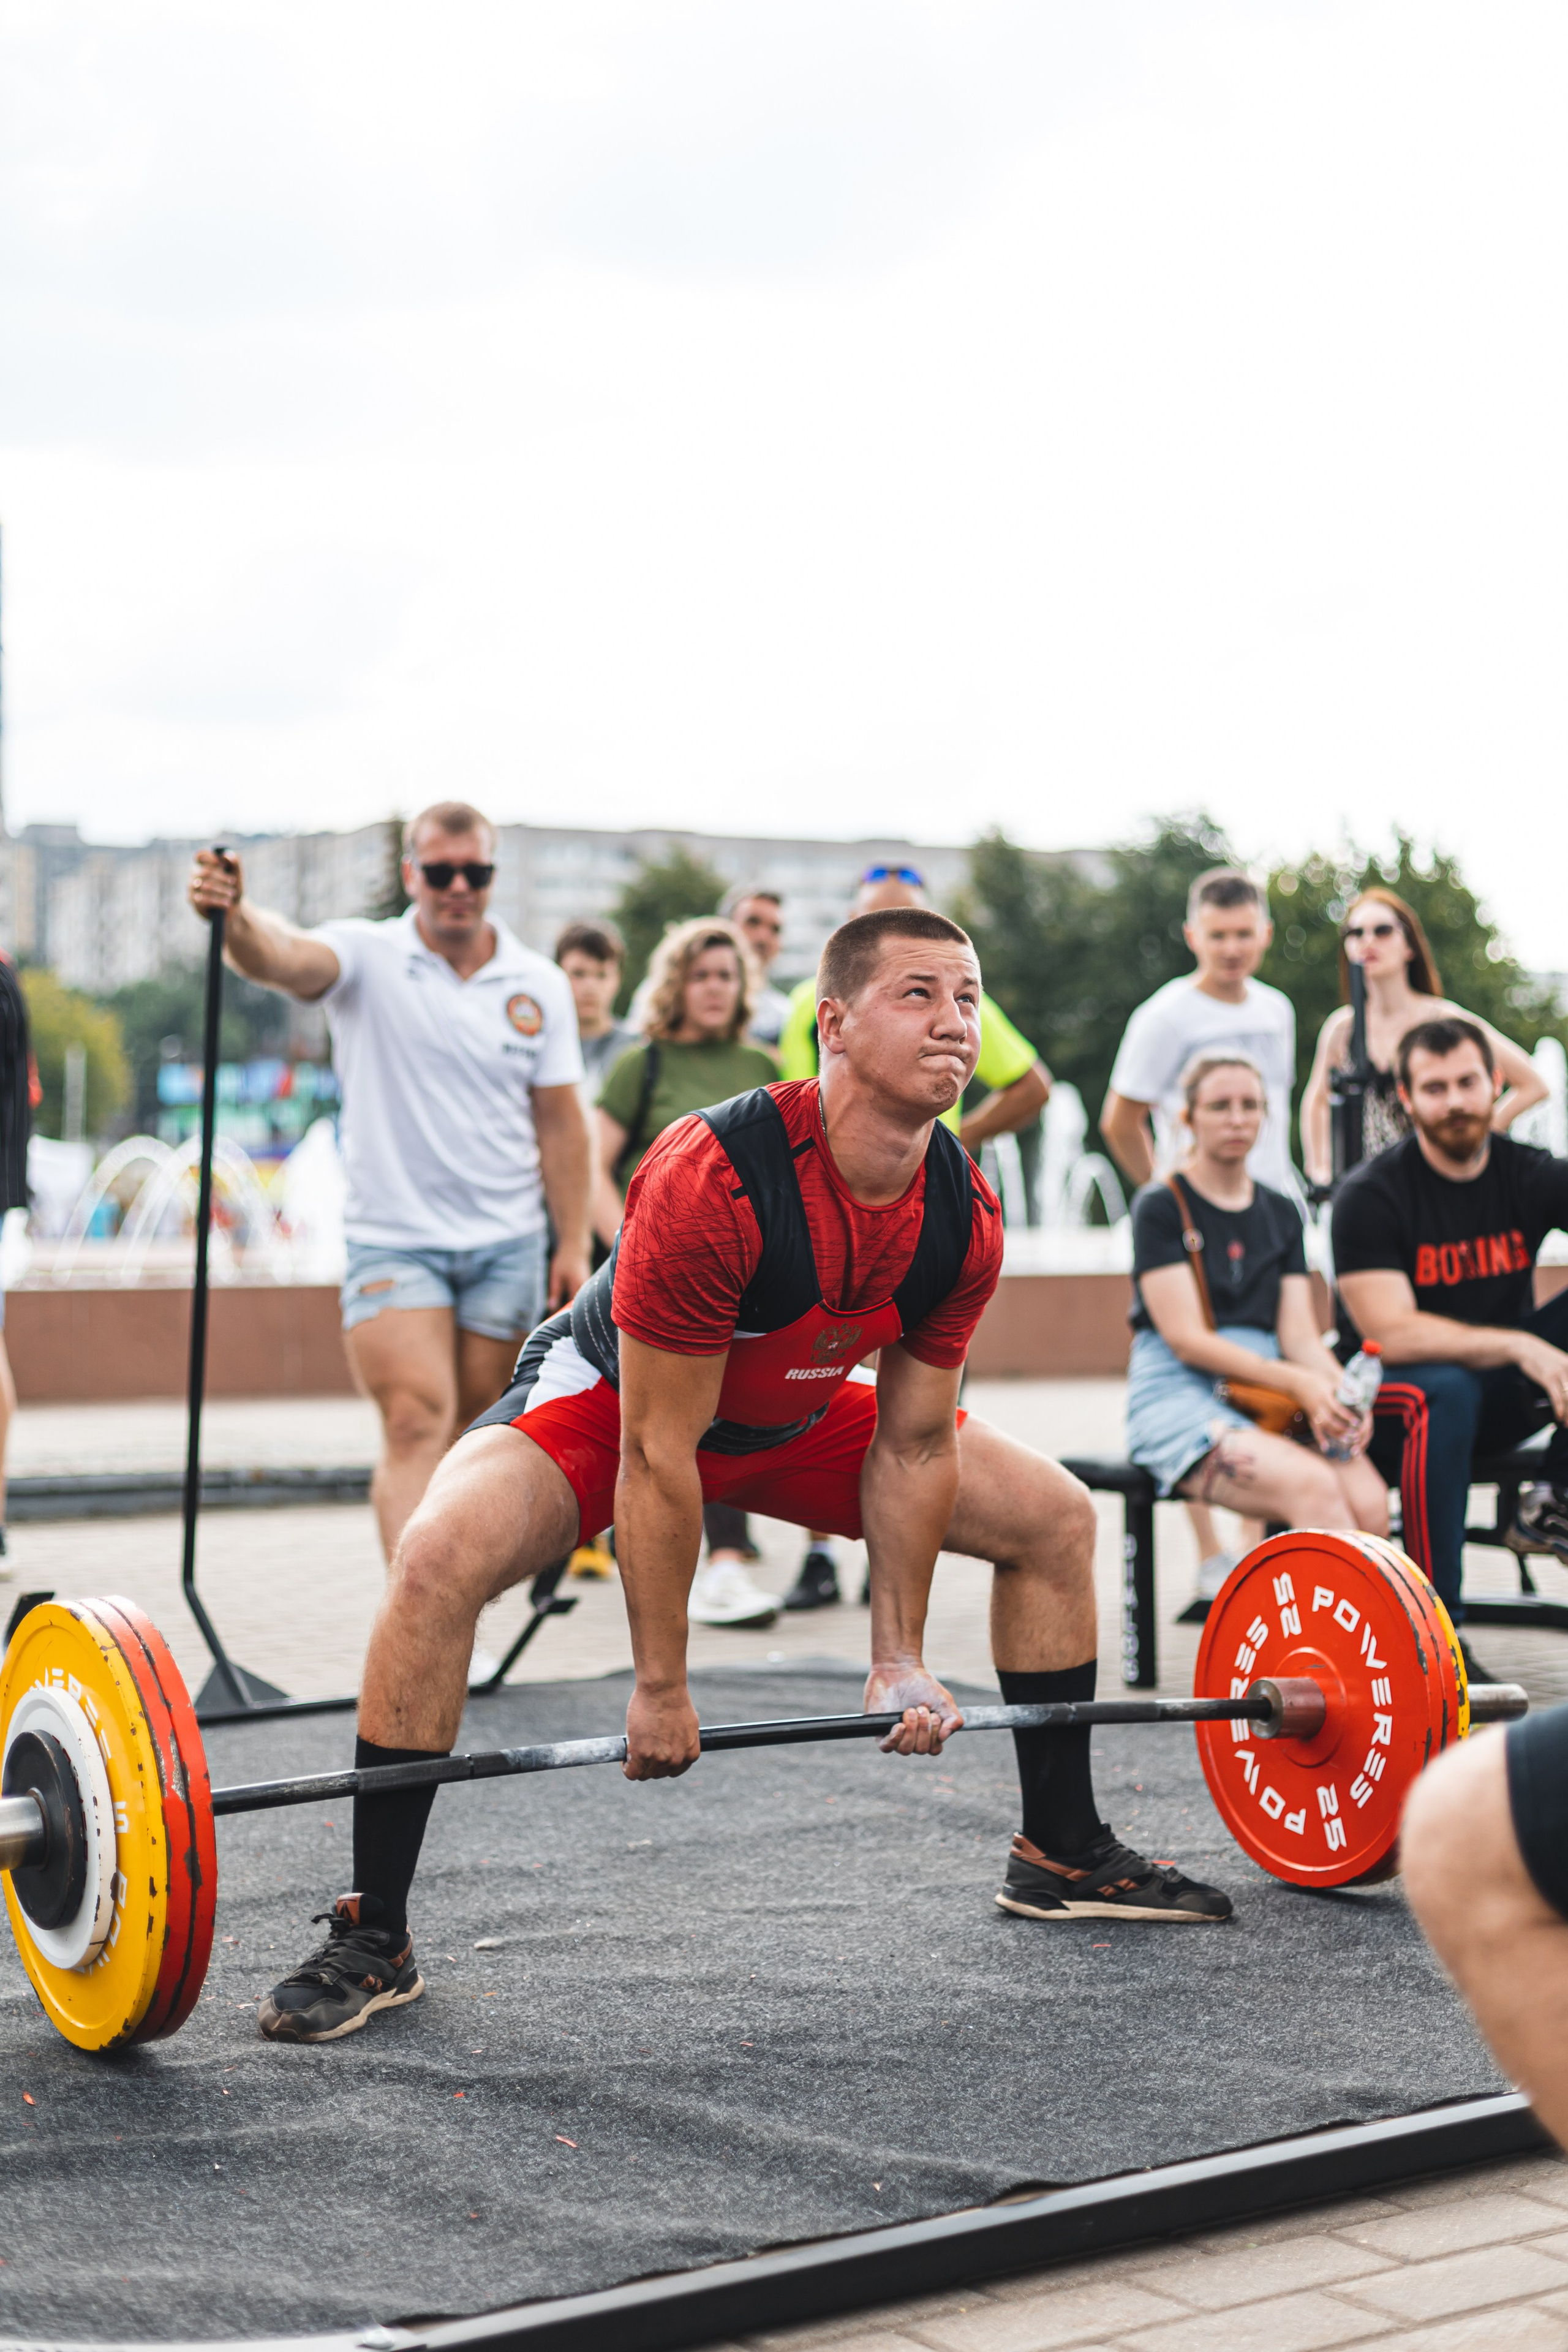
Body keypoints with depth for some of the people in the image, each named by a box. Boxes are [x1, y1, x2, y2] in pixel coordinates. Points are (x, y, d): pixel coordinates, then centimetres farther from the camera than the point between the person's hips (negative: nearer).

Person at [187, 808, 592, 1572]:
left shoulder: (539, 985, 4)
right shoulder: (368, 957, -5)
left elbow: (560, 1122, 9)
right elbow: (284, 958, -27)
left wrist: (574, 1245, 5)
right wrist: (234, 915, -50)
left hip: (508, 1245, 3)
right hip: (393, 1241, -3)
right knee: (416, 1424, -16)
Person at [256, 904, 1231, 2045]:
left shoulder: (964, 1218, -19)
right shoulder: (712, 1182, -38)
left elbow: (912, 1445, -6)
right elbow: (657, 1455, -30)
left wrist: (901, 1656, -4)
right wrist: (660, 1689, -24)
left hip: (789, 1415, 6)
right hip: (610, 1396, -6)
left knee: (1056, 1518, 3)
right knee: (440, 1561, -33)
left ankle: (1064, 1854, 19)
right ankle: (374, 1939, -19)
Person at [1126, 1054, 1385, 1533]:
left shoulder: (1281, 1214, 19)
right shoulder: (1160, 1207, 1)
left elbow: (1299, 1333, 11)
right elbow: (1185, 1338, -8)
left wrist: (1339, 1389, -13)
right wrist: (1297, 1384, -19)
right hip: (1180, 1392, -5)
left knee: (1370, 1503, -25)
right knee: (1312, 1486, -33)